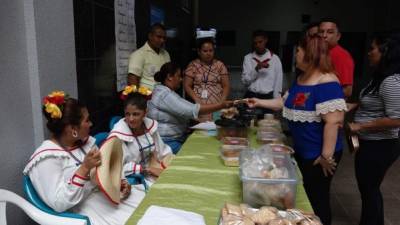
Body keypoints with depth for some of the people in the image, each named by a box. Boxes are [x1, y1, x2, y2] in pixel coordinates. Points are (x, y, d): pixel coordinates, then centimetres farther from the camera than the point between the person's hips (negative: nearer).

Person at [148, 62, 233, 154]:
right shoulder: (164, 94, -18)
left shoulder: (168, 92, 15)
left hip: (177, 138, 9)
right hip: (167, 142, -9)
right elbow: (192, 110, -26)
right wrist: (221, 105, -24)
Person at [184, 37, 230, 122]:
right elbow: (187, 85, 3)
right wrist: (197, 100, -9)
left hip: (217, 105, 1)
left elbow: (226, 86, 8)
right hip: (199, 106, -1)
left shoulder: (220, 65, 9)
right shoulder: (193, 65, 7)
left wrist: (222, 102, -5)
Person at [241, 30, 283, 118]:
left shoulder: (275, 58, 1)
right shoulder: (248, 58, 4)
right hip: (251, 97, 1)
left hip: (268, 98, -1)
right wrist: (257, 68, -17)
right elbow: (245, 81, -4)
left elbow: (278, 83, 2)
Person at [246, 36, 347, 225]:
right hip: (301, 150, 9)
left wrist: (327, 156, -26)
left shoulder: (326, 83, -23)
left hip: (318, 155, -9)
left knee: (316, 198, 7)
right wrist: (259, 102, 17)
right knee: (303, 195, 22)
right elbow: (286, 102, 20)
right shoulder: (300, 79, 8)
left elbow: (333, 121, -27)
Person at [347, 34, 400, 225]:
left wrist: (360, 126, -22)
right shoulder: (381, 77, 7)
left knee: (368, 188, 8)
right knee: (370, 187, 22)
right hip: (373, 143, 10)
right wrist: (355, 106, 6)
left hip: (379, 146, -10)